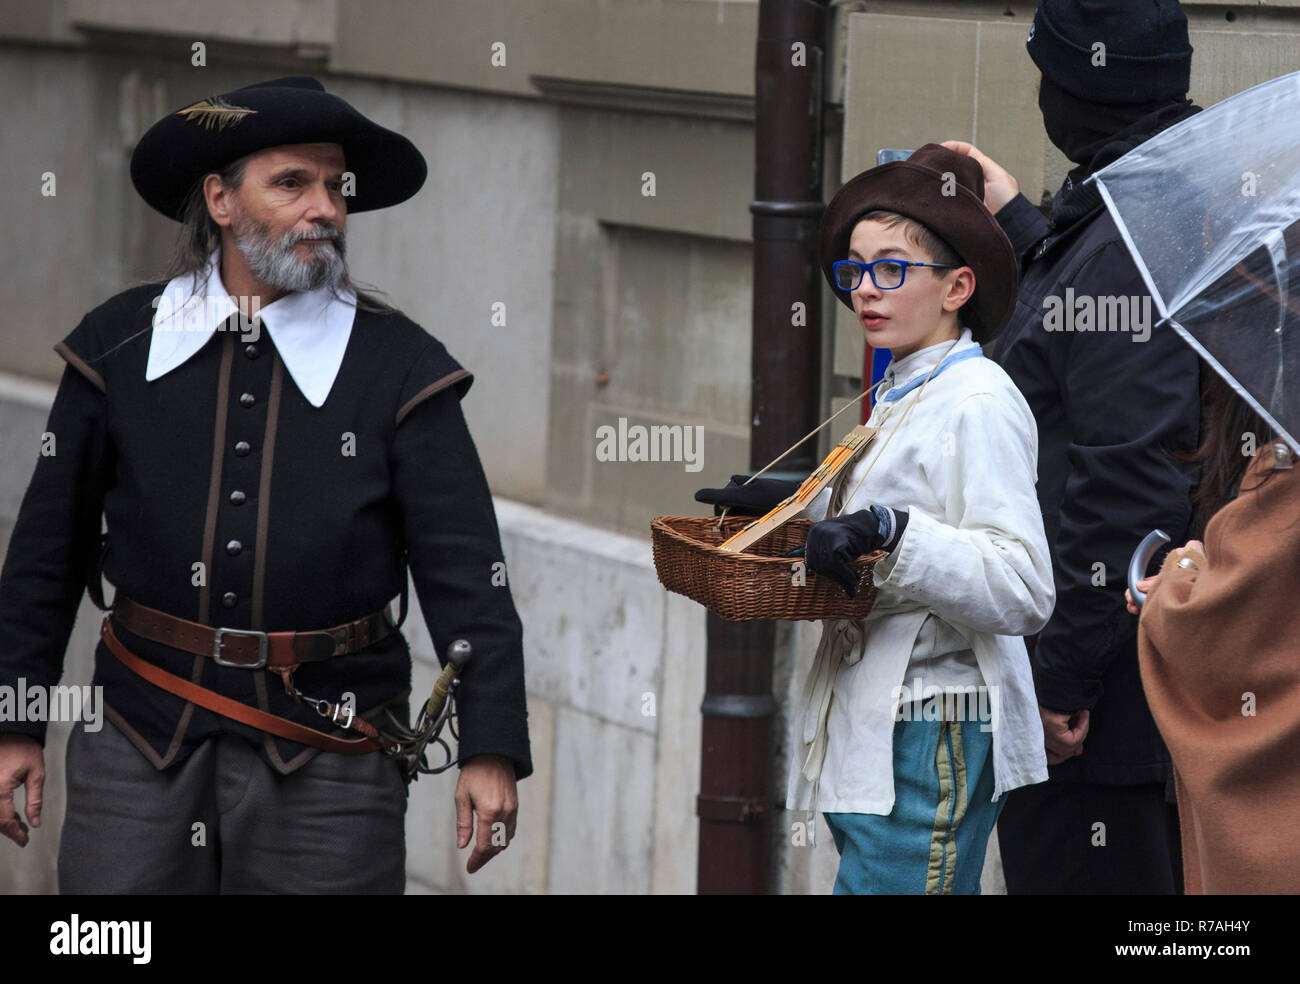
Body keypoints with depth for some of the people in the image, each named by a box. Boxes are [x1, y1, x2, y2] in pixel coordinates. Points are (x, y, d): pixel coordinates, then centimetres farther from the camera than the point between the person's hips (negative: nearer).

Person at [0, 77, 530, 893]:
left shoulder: (398, 367, 1)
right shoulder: (119, 344, 5)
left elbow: (465, 572, -2)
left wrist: (491, 749, -9)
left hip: (328, 751, -1)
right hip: (143, 734, 1)